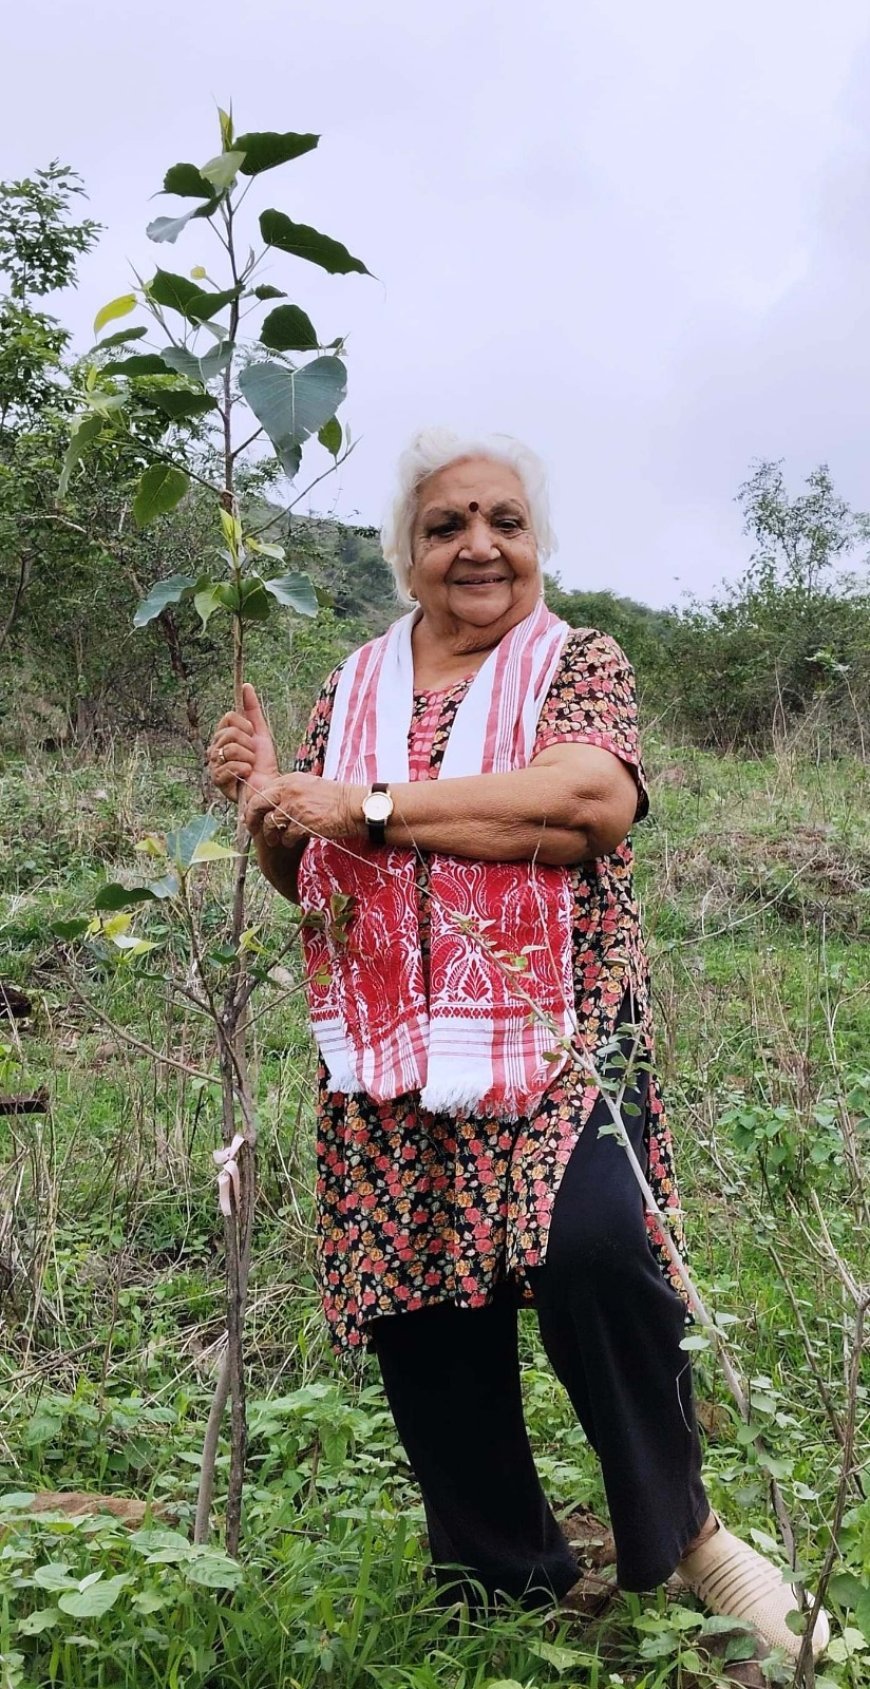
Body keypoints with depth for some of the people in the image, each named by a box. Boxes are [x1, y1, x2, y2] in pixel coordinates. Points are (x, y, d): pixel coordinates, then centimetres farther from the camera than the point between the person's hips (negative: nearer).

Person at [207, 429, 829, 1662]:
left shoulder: (579, 663, 3)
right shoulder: (352, 691, 14)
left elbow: (596, 800, -18)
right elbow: (305, 876, 20)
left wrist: (374, 806, -18)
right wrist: (264, 803, -3)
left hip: (555, 1041, -4)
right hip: (390, 1066, 4)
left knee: (593, 1246, -26)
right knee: (424, 1320, 7)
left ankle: (677, 1532, 2)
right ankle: (504, 1582, 31)